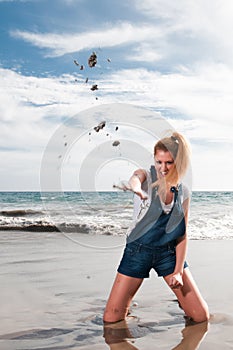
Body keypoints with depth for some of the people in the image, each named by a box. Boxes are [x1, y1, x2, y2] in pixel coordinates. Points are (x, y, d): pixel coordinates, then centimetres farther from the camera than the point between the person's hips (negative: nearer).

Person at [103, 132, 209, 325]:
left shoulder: (183, 192, 1)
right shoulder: (146, 177, -9)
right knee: (111, 318, -3)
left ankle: (183, 302, 33)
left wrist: (178, 271, -7)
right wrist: (135, 187, -61)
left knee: (201, 316, -1)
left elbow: (182, 235, 3)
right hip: (138, 250, -2)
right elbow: (135, 179, -36)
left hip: (169, 252, 2)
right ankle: (128, 306, 30)